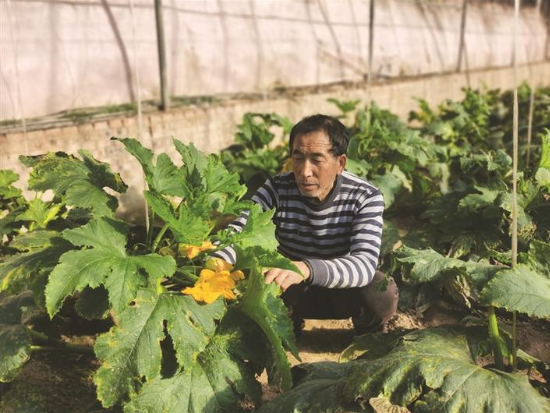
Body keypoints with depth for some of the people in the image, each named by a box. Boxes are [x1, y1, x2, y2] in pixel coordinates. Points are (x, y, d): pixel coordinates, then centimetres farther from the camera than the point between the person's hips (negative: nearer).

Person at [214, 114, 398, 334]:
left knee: (383, 294, -33)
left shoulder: (365, 197, -24)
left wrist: (305, 268, -57)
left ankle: (370, 335, 4)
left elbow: (365, 263, -38)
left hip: (344, 291, 0)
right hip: (293, 292, 1)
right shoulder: (277, 189, -19)